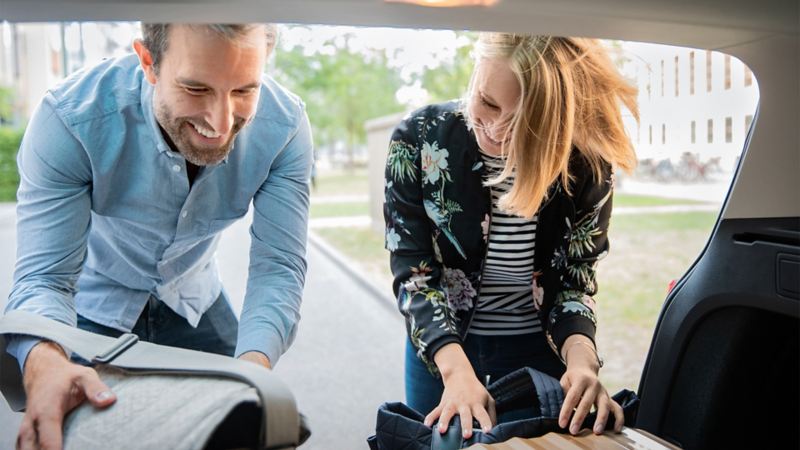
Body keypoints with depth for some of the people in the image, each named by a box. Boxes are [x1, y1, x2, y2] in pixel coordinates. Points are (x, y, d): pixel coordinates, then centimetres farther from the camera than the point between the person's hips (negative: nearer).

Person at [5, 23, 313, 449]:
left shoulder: (284, 126, -28)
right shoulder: (71, 117, -33)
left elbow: (278, 265, -29)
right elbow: (42, 277, -33)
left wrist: (253, 364, -48)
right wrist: (45, 364, -56)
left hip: (193, 298, 2)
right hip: (96, 300, -2)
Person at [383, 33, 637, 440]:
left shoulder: (584, 162, -17)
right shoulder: (419, 139, -18)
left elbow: (575, 278, -10)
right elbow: (413, 272, -18)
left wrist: (580, 358, -30)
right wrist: (456, 370, -31)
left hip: (542, 351, 0)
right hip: (440, 347, 0)